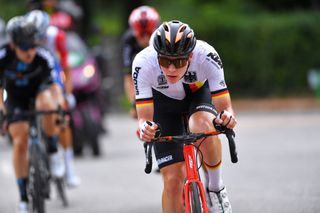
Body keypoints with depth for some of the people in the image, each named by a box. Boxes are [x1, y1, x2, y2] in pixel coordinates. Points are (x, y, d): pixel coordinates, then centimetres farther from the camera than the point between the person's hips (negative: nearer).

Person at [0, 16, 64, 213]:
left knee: (47, 106, -37)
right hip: (16, 99, 1)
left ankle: (53, 154, -13)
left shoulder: (43, 57, -30)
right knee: (20, 143, -11)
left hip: (38, 90, -1)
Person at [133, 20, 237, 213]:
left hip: (199, 93, -1)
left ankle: (216, 187, -11)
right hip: (164, 101, 1)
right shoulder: (143, 63, -35)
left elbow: (224, 107, -34)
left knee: (203, 129, -36)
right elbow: (144, 116, -31)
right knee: (173, 180, -10)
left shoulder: (206, 56, -36)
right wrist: (145, 128, -54)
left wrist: (227, 117, -57)